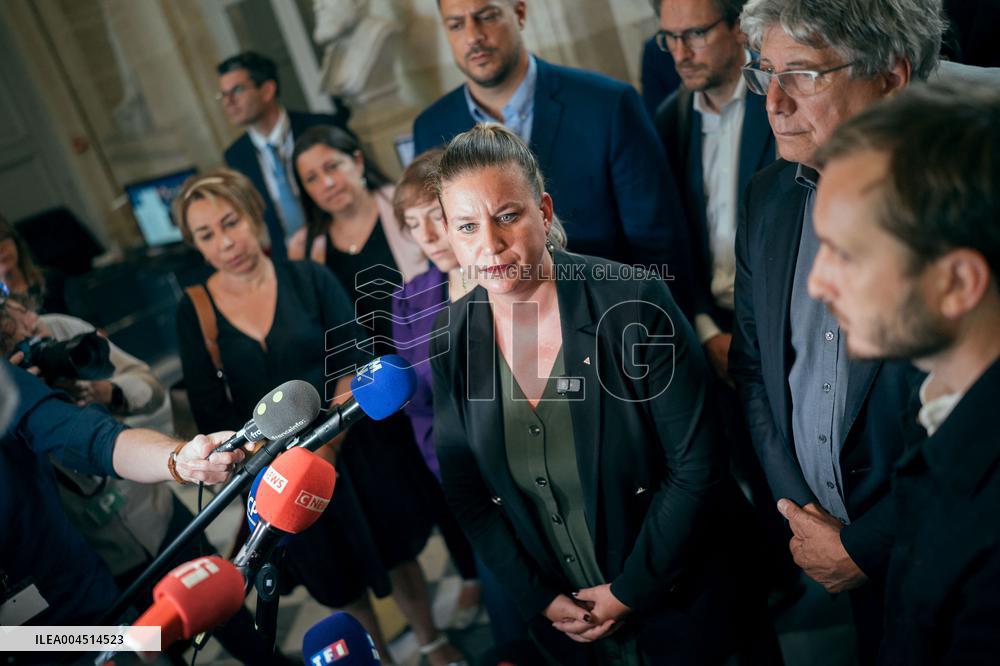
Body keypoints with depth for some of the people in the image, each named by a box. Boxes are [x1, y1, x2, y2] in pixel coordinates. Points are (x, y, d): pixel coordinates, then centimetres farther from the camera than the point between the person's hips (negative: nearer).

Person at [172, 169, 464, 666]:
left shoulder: (308, 279, -9)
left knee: (394, 549, 16)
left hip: (354, 449, -1)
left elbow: (354, 363, -12)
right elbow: (209, 409, -5)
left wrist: (323, 440, -24)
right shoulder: (194, 310, -7)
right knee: (340, 577, 19)